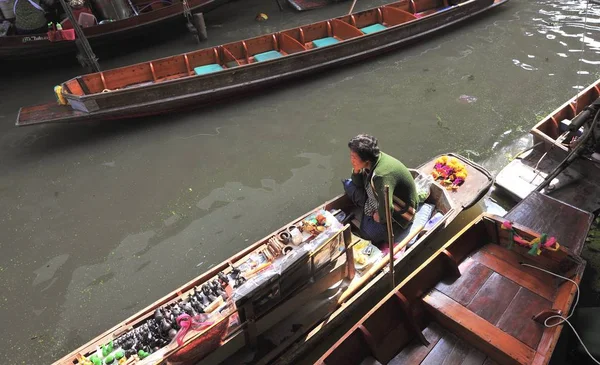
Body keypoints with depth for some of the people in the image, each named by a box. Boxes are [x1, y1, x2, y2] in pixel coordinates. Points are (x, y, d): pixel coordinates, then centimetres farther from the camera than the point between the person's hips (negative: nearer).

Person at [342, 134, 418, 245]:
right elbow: (358, 184, 3)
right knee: (348, 184, 0)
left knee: (368, 233, -24)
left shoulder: (382, 176, -41)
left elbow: (386, 210, -40)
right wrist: (356, 171, -17)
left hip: (399, 209, -8)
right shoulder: (370, 163, -14)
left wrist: (380, 217, -18)